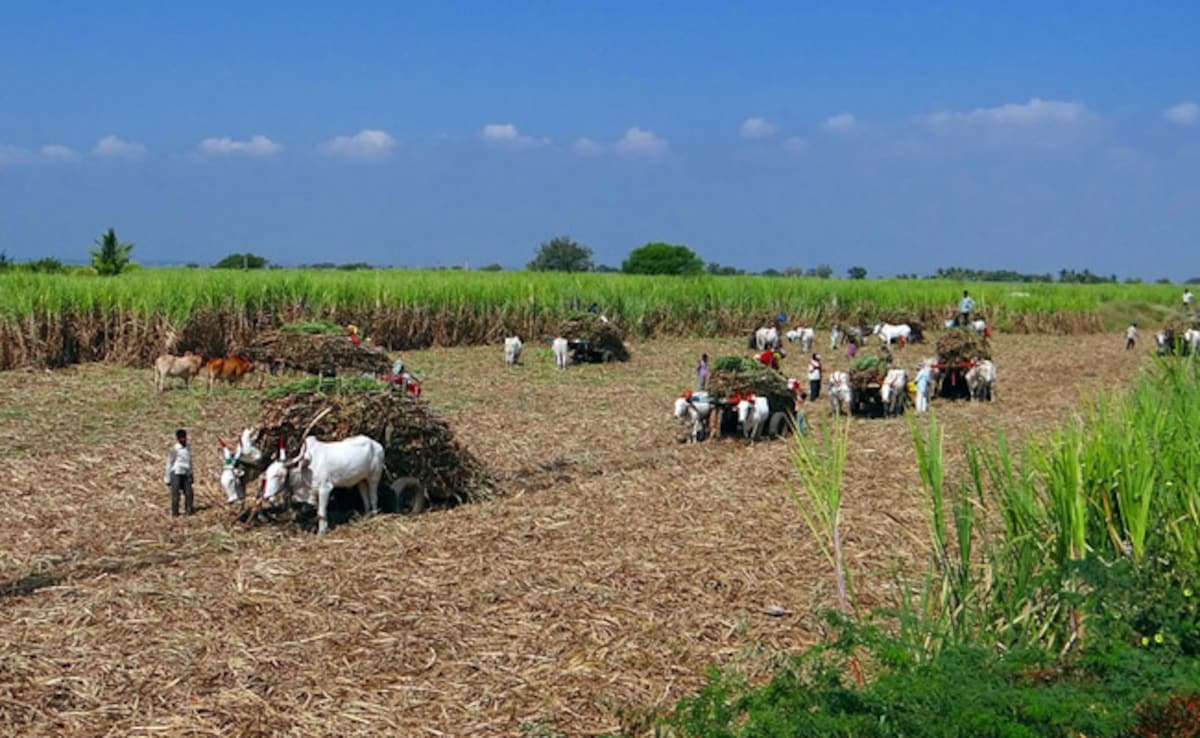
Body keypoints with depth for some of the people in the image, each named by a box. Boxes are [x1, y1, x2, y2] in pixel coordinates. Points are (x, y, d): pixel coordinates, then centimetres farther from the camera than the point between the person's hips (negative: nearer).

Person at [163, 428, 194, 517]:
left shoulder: (187, 449, 9)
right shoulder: (174, 450, -7)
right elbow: (169, 464, -4)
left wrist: (191, 476, 18)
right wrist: (168, 479, -4)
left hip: (185, 475, 5)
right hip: (176, 474, -5)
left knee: (189, 493, -3)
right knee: (175, 494, -2)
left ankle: (188, 510, 7)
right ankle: (174, 512, 6)